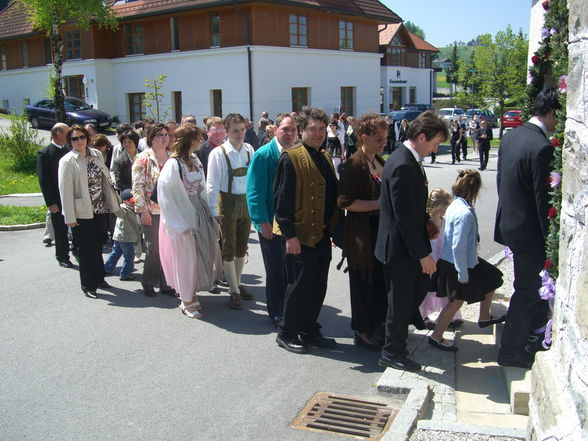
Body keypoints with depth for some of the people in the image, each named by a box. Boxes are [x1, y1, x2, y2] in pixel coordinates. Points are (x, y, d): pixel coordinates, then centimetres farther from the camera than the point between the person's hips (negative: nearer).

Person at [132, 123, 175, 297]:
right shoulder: (143, 158, -5)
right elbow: (137, 186, -8)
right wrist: (143, 209, -13)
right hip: (151, 211, -5)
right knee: (154, 249, 0)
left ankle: (166, 283, 18)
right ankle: (148, 283, 17)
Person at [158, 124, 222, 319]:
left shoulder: (195, 160, 5)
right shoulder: (174, 164, -17)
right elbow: (164, 195, -17)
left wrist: (209, 213, 5)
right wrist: (180, 224, -17)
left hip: (200, 213, 7)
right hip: (184, 217, -7)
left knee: (205, 253, 12)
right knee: (186, 257, 4)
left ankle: (192, 293, 31)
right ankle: (187, 301, 21)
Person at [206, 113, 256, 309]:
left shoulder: (249, 149, -1)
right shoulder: (218, 153, -14)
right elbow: (212, 185, -13)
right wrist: (214, 211, -15)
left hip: (246, 201, 5)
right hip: (228, 203, -5)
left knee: (241, 247, 17)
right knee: (229, 249, 6)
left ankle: (237, 284, 34)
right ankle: (234, 291, 17)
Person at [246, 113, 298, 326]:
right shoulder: (263, 155, -11)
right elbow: (255, 192, -13)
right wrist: (263, 222, -17)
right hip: (271, 224, -4)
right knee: (276, 270, 4)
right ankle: (277, 314, 20)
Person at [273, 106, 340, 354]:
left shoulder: (325, 157, 13)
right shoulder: (290, 158, -12)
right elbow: (282, 199, -15)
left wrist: (334, 229, 15)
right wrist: (289, 235, -19)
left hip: (322, 234, 8)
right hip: (300, 236, -8)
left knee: (318, 286, 14)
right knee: (300, 286, 1)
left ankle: (309, 331, 29)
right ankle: (286, 334, 17)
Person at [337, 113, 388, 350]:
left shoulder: (380, 162, 12)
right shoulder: (354, 164, -14)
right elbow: (345, 201, -21)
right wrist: (379, 204, -21)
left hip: (382, 231, 8)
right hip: (363, 235, -8)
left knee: (381, 280, 15)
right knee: (364, 283, 4)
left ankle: (377, 325, 31)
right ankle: (363, 331, 19)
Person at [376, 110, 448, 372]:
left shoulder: (408, 160, 7)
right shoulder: (403, 166, -26)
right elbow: (405, 218, -26)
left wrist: (426, 223, 4)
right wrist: (423, 254, -22)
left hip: (410, 243, 9)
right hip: (400, 246, -9)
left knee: (420, 286, 25)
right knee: (401, 299, 5)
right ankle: (392, 353, 22)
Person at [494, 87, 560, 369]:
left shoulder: (510, 137, 4)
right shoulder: (542, 147, -24)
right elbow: (542, 198, -22)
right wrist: (549, 236, -14)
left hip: (508, 221, 9)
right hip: (528, 229, -9)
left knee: (530, 282, 27)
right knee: (525, 291, 5)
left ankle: (536, 324, 47)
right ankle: (510, 351, 17)